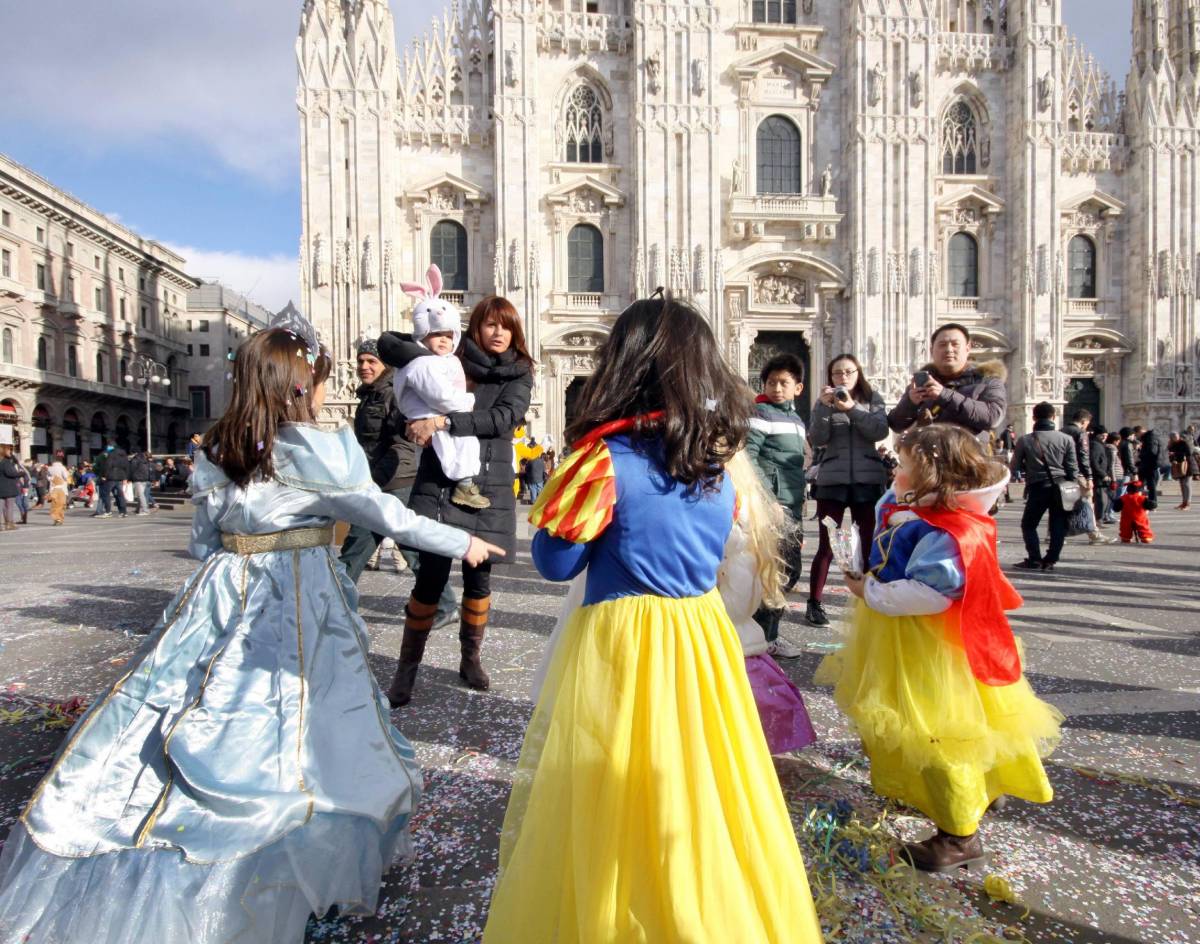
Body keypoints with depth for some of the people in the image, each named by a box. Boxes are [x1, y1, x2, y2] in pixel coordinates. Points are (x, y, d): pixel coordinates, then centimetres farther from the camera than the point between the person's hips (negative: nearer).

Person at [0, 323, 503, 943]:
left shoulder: (213, 452, 4)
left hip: (221, 594, 6)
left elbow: (204, 540, 11)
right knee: (293, 741, 4)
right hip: (299, 608, -6)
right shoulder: (319, 454, -13)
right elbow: (392, 518, -8)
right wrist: (463, 543, 3)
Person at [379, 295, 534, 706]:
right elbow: (388, 343, 5)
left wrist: (444, 421, -21)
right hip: (439, 484, -1)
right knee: (430, 578, -3)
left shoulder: (519, 375, 5)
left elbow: (503, 418, -12)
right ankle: (407, 668, 12)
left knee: (478, 579, 9)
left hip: (488, 488, 1)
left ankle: (471, 659, 28)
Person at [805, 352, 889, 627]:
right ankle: (814, 603, 10)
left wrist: (851, 408, -16)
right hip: (832, 481, -1)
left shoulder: (872, 399, 9)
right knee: (826, 546, 0)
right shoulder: (823, 403, 7)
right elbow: (815, 440, -6)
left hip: (869, 481, 1)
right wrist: (825, 407, -16)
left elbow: (881, 431, -7)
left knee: (870, 544, 5)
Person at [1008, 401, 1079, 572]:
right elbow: (1073, 468, 3)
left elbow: (1014, 465, 6)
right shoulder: (1066, 439, 0)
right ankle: (1050, 560, 7)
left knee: (1028, 525, 10)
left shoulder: (1025, 440, -3)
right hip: (1060, 487, 2)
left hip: (1037, 487, -2)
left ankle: (1034, 559, 3)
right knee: (1058, 526, 10)